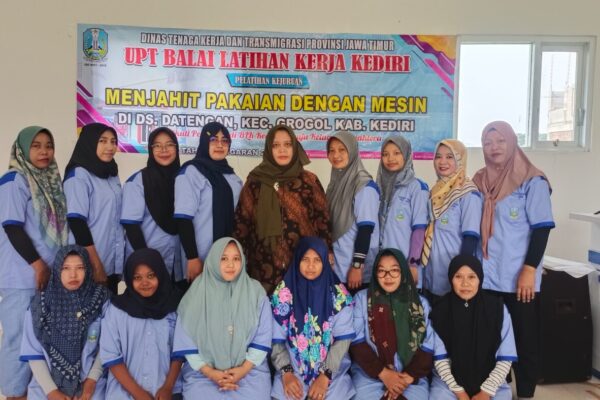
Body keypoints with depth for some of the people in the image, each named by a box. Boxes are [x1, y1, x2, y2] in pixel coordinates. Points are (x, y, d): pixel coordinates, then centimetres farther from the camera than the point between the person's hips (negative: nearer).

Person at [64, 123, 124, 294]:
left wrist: (119, 261, 10)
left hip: (113, 265, 7)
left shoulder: (112, 175, 12)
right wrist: (96, 266, -18)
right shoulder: (78, 175, -10)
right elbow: (76, 223, -17)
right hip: (90, 267, -7)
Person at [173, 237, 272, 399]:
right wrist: (209, 372, -9)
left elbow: (263, 337, 1)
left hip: (250, 369, 0)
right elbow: (186, 340, -1)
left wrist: (244, 369, -8)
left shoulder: (256, 292, 1)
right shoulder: (196, 293, -1)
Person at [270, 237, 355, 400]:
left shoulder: (338, 294, -1)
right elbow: (276, 339, 0)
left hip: (332, 371, 0)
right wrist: (286, 372, -12)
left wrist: (325, 375, -12)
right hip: (293, 371, 0)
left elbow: (343, 339, -4)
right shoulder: (283, 293, 0)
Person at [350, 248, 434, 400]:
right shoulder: (362, 298, 4)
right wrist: (383, 373, -10)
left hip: (412, 377, 1)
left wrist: (408, 377, -8)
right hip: (370, 375, -1)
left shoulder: (420, 303, 9)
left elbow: (427, 347, 5)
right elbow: (357, 343, -2)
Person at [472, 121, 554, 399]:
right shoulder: (479, 182, 9)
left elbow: (541, 228, -8)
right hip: (486, 278, 4)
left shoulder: (532, 181, -3)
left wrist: (529, 270, -15)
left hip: (519, 279, -4)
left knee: (525, 342, 6)